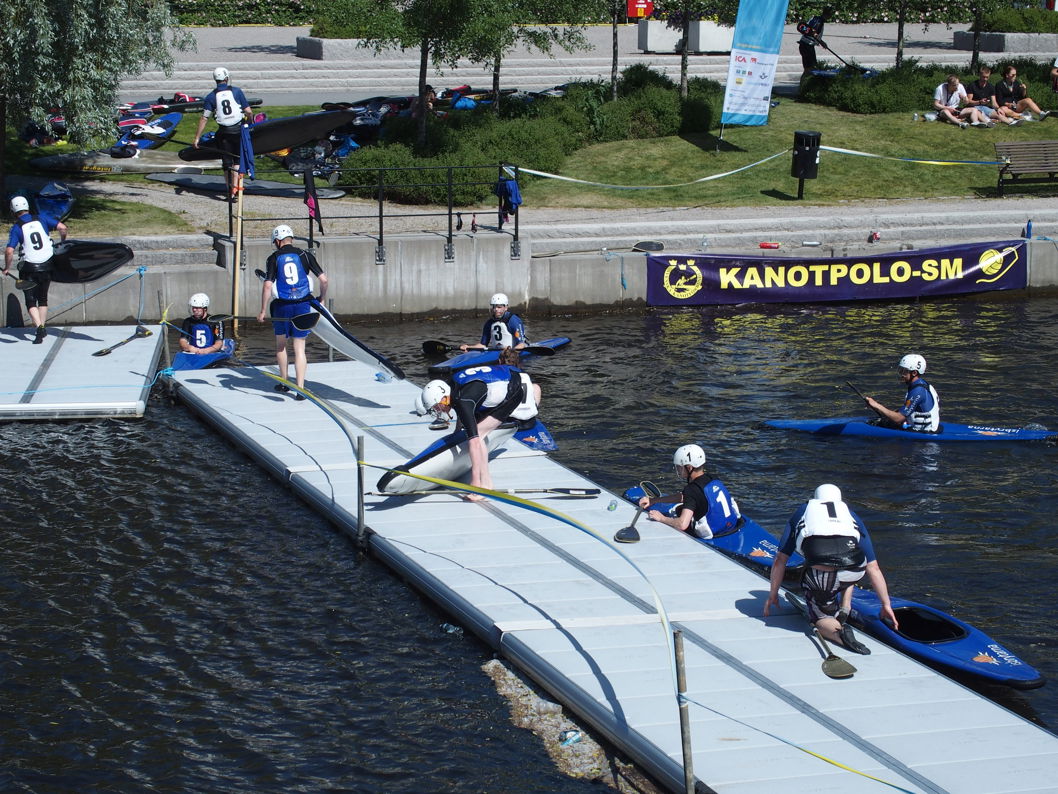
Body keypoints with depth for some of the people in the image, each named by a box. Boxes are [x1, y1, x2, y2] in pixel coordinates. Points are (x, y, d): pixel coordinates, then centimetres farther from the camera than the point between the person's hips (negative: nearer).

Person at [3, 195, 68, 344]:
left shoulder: (16, 228, -7)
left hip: (29, 268, -3)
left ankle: (39, 327, -16)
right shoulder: (42, 219, 1)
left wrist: (7, 268, -1)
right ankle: (43, 328, 21)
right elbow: (62, 228, -7)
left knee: (30, 301, 4)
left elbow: (9, 251, -16)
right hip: (47, 265, 3)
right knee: (42, 298, 21)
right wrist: (62, 242, 13)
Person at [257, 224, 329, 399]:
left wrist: (263, 310, -5)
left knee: (280, 344, 21)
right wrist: (321, 299, 13)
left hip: (282, 306, -1)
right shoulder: (305, 255, 1)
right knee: (299, 348, 2)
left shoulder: (274, 258, -2)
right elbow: (323, 279, -3)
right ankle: (300, 389, -7)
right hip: (303, 305, 1)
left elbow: (267, 285, -11)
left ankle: (284, 382, 30)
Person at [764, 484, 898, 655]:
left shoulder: (802, 512, 30)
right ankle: (844, 610, 21)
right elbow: (873, 568, 27)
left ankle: (839, 631, -12)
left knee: (821, 619, 21)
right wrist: (886, 605, 31)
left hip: (820, 580, -2)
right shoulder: (851, 515, 31)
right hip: (854, 574, 2)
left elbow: (780, 560, 25)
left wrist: (772, 595, 34)